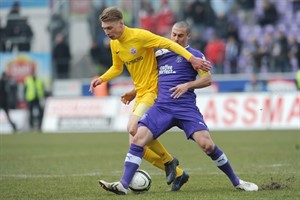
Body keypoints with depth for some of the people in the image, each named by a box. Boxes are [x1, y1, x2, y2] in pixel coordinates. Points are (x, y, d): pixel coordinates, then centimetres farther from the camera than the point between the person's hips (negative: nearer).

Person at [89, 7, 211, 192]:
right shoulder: (114, 44, 7)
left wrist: (191, 58, -26)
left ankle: (168, 160, -5)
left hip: (153, 91, -8)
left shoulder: (140, 36, -16)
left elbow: (168, 43, -17)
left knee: (133, 128, -26)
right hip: (140, 94, 8)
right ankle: (177, 173, 13)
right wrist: (102, 79, 5)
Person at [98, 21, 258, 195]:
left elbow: (207, 79, 0)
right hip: (161, 107, 4)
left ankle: (237, 182, 1)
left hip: (186, 108, -4)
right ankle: (124, 185, -19)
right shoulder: (161, 54, 19)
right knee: (138, 139, -17)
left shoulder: (194, 55, 6)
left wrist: (187, 85, -14)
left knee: (207, 144, -17)